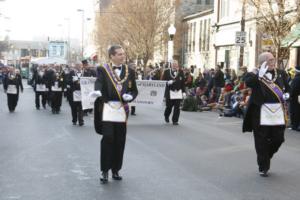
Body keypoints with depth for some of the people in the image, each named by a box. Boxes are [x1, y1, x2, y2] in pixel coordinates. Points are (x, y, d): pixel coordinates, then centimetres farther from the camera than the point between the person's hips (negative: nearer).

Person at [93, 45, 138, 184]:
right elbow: (99, 82, -20)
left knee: (120, 141, 7)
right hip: (107, 108, -3)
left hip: (122, 109, 4)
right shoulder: (103, 70, -1)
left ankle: (116, 170, 20)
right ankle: (105, 170, 4)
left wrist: (130, 96, -12)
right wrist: (97, 91, -42)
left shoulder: (130, 71, 10)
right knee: (108, 139, -8)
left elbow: (134, 90, 11)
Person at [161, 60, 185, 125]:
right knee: (169, 106, 7)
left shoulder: (181, 72, 5)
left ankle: (175, 120, 6)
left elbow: (183, 82, 5)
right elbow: (163, 80, 4)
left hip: (178, 92, 1)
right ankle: (166, 116, 37)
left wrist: (183, 92, 2)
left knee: (177, 107, -4)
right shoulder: (166, 71, 4)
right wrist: (167, 82, -17)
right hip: (169, 92, -1)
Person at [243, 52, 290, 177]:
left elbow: (287, 87, 24)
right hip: (261, 114, -4)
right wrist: (259, 75, -36)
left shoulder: (280, 73, 10)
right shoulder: (255, 74, -5)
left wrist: (286, 94, 7)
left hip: (278, 113, 5)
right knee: (262, 141, 3)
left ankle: (265, 157, 36)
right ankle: (263, 167, 18)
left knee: (278, 139, 8)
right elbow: (248, 82, -26)